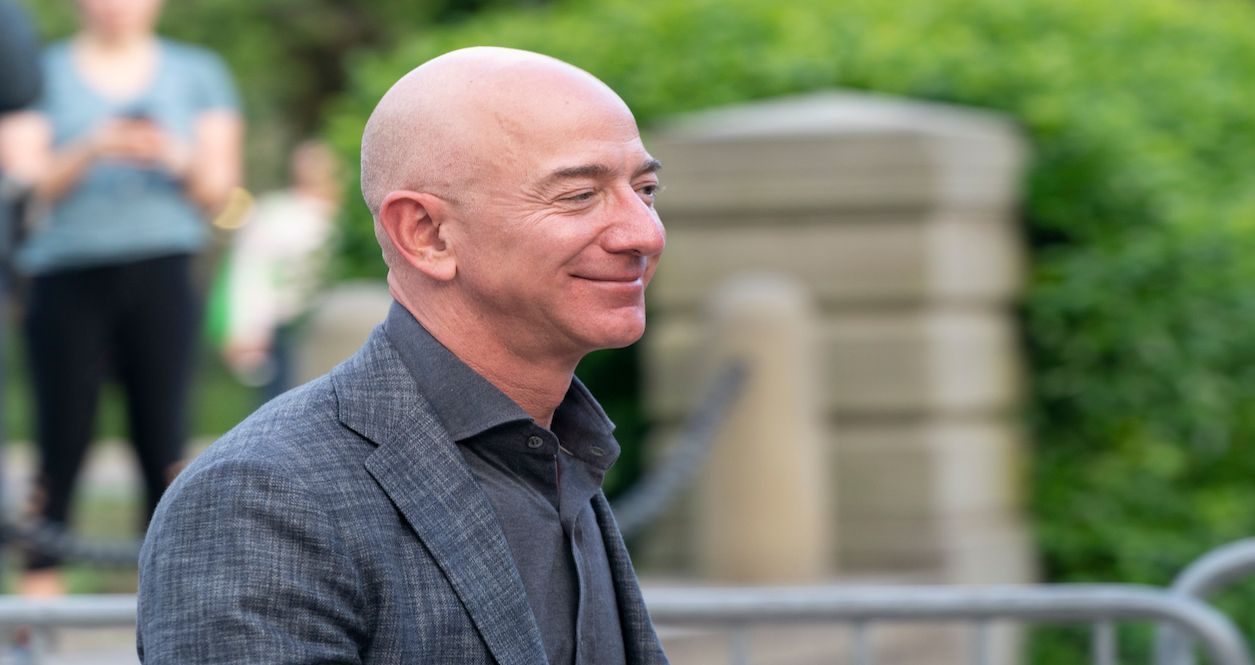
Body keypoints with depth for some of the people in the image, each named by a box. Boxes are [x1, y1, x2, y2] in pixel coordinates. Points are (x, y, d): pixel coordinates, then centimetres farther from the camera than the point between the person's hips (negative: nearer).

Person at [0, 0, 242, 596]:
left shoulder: (197, 73, 14)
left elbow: (219, 189, 8)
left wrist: (179, 159, -13)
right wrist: (91, 151, -18)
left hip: (162, 274, 1)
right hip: (67, 275, -1)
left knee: (163, 443, -7)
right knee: (61, 447, -5)